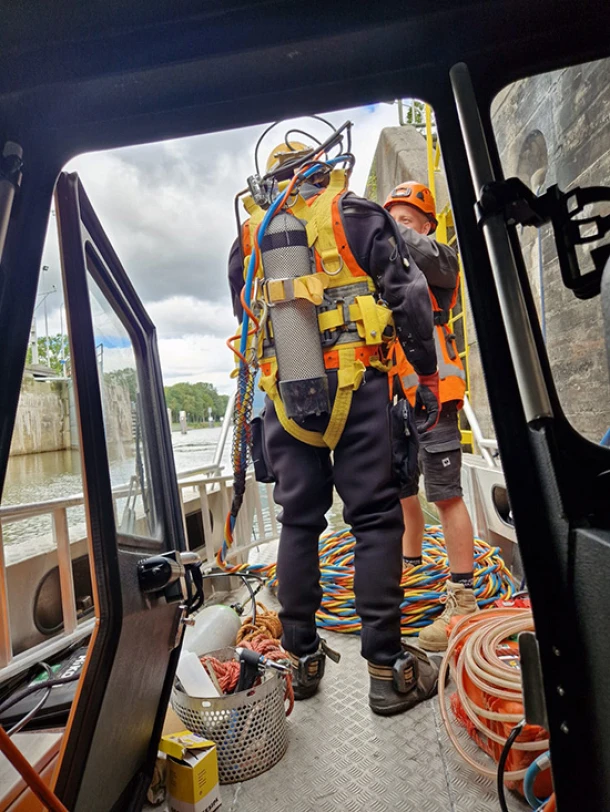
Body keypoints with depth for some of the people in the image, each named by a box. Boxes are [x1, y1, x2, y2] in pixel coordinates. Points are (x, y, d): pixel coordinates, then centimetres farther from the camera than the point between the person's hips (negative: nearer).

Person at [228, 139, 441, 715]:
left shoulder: (249, 237, 20)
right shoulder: (354, 213, 10)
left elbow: (244, 318, 22)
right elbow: (407, 294, 1)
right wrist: (427, 373, 4)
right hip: (355, 384, -3)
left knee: (299, 521, 9)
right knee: (375, 518, 1)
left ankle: (302, 659, 20)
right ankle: (387, 668, 7)